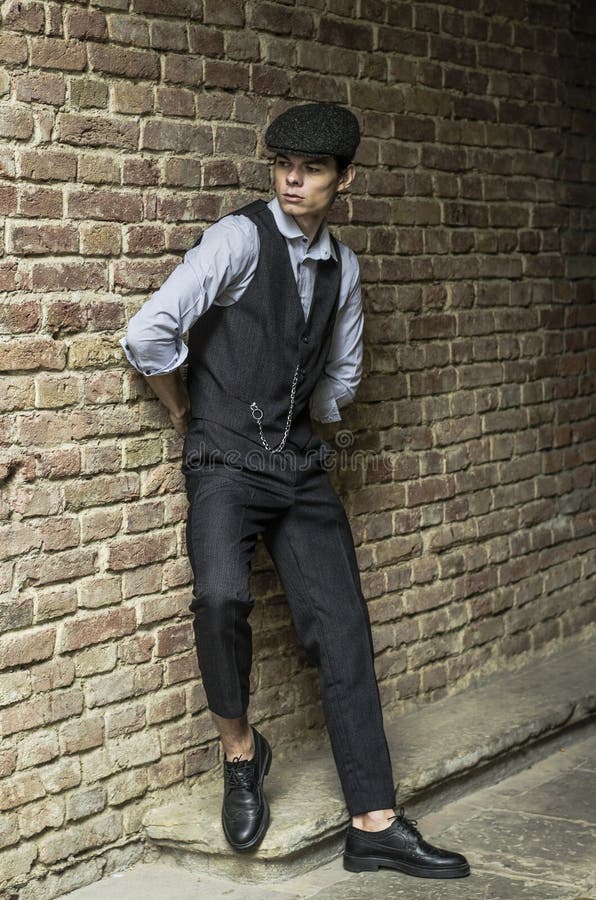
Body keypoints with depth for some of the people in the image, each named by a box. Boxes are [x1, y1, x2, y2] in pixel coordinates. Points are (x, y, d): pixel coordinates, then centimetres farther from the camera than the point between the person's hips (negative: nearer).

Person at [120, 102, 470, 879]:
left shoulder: (342, 266, 11)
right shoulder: (241, 238, -8)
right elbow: (149, 333, -13)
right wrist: (186, 413, 0)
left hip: (300, 467, 6)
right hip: (226, 465, -5)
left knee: (343, 632, -1)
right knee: (222, 597, -31)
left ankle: (375, 824, 3)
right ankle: (241, 752, -4)